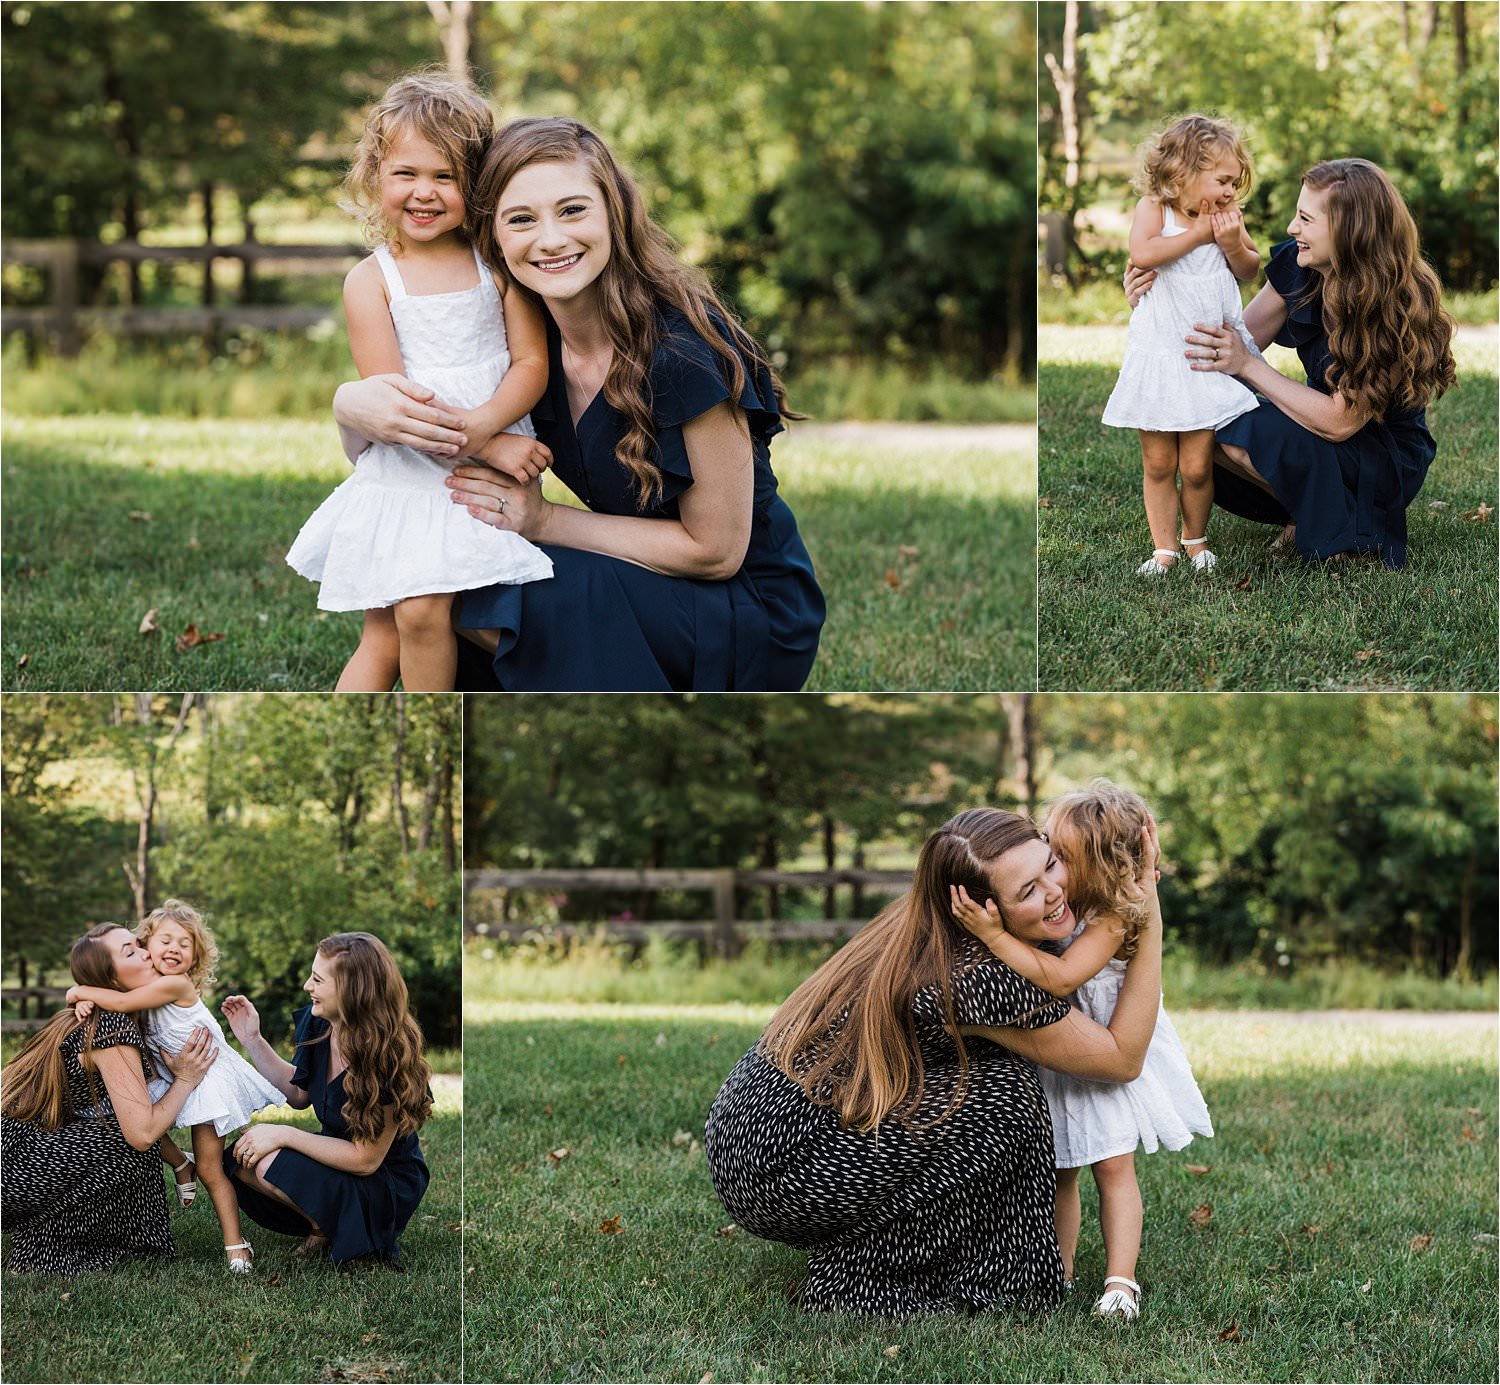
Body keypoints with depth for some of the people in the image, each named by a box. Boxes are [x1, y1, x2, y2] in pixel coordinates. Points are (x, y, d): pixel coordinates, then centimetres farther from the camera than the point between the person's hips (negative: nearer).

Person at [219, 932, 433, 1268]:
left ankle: (325, 1229, 0)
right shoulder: (318, 1024, -7)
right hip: (338, 1155, 8)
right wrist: (252, 1040, 1)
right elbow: (299, 1094, 11)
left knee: (268, 1164, -25)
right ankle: (323, 1222, 4)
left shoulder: (387, 1058, -29)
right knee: (238, 1157, -9)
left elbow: (365, 1159, -24)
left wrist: (284, 1135, -25)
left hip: (387, 1187, -8)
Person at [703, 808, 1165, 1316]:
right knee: (1006, 1093, -12)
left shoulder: (915, 927, 5)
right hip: (775, 1178, -10)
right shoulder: (981, 978, -22)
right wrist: (1150, 920, -7)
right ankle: (857, 1275, -2)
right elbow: (1124, 1056, -8)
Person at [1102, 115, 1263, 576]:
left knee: (1196, 466, 1)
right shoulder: (1154, 208, -8)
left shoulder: (1228, 215, 2)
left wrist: (1234, 244, -12)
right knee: (1158, 464, 4)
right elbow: (1141, 253, -27)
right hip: (1158, 351, -2)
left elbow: (1250, 271, 9)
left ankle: (1196, 538, 23)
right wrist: (1198, 233, -20)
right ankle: (1164, 548, 15)